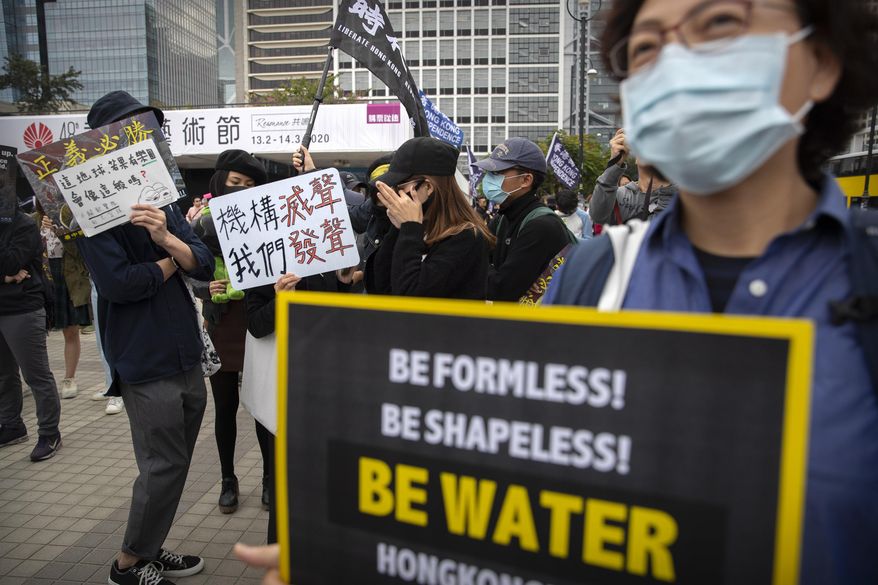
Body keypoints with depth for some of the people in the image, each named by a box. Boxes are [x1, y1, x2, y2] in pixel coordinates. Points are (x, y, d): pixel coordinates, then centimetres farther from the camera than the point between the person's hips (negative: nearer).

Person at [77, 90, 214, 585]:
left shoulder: (163, 200, 11)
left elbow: (206, 265, 1)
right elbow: (117, 283, -19)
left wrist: (168, 239, -19)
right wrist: (172, 262, -5)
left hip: (187, 357, 7)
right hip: (147, 363, -7)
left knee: (174, 464, 16)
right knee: (163, 467, 2)